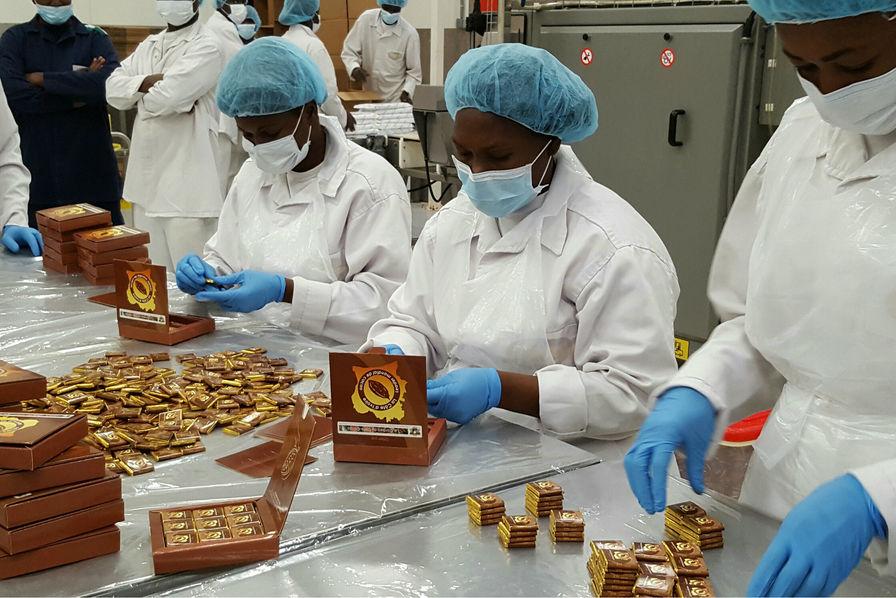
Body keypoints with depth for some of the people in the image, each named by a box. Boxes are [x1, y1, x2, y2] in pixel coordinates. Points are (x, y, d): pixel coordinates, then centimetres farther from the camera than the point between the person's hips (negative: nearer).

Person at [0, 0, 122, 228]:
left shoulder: (95, 37, 9)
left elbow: (112, 83, -12)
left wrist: (42, 79, -8)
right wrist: (76, 99, -9)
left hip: (93, 173, 0)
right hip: (39, 174, 0)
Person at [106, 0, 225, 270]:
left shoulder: (206, 48, -8)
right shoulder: (147, 46, 17)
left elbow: (166, 96, -21)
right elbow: (113, 86, 6)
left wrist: (142, 95, 0)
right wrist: (148, 81, -10)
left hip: (186, 183, -7)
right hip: (146, 177, 7)